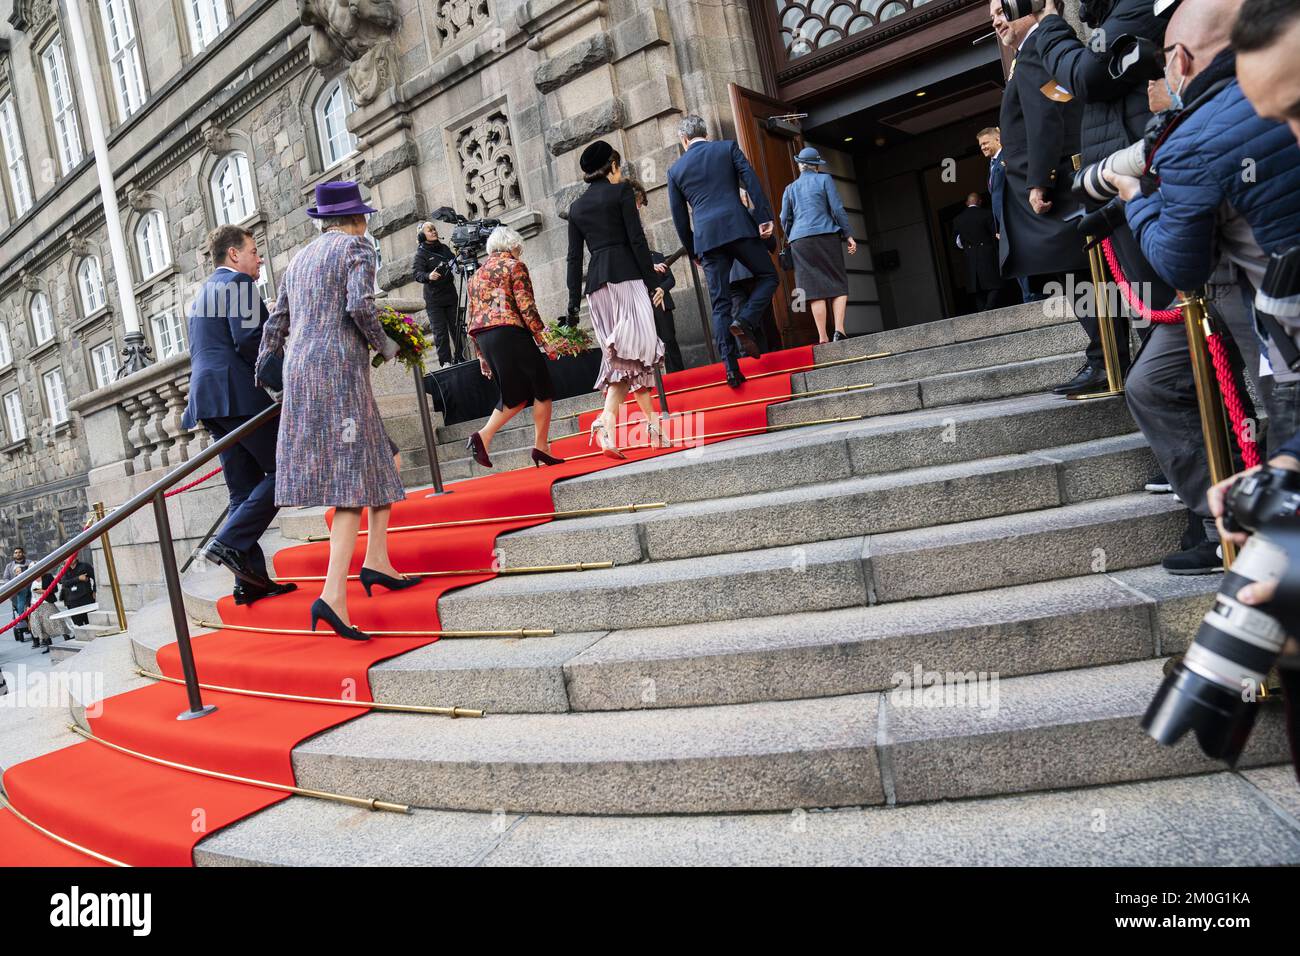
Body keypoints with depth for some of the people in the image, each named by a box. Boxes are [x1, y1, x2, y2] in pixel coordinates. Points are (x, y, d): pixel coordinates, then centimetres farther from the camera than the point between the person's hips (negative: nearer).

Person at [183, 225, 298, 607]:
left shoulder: (202, 293, 27)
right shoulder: (238, 282, -3)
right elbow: (248, 339, -16)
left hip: (208, 395, 10)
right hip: (240, 394, -9)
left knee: (244, 489, 7)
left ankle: (251, 580, 4)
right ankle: (230, 544, -15)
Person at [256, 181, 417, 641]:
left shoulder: (300, 258, 22)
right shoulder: (357, 247, 0)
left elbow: (276, 321, 23)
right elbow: (360, 306, -15)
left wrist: (261, 373, 31)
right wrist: (385, 345, 1)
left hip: (299, 370, 8)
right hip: (340, 367, -8)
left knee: (381, 462, 16)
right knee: (353, 478, -10)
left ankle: (377, 561, 11)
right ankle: (333, 594, -18)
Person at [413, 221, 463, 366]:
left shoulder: (444, 247, 11)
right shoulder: (421, 253, -3)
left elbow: (455, 262, 23)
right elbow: (418, 274, -14)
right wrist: (428, 276, -35)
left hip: (450, 295, 4)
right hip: (434, 300, -4)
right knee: (440, 332, -6)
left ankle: (460, 359, 12)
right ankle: (445, 362, -2)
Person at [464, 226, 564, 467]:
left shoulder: (476, 275, 23)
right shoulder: (515, 266, 3)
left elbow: (472, 318, 19)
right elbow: (526, 306, -9)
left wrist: (482, 355, 21)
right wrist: (544, 339, -7)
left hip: (483, 337, 7)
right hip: (510, 332, -7)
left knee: (515, 395, 13)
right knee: (540, 388, 4)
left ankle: (483, 436, -4)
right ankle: (541, 447, 1)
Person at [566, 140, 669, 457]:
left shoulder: (576, 206, 18)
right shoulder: (621, 190, 4)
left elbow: (574, 257, 14)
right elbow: (637, 239, -5)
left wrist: (574, 303, 13)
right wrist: (652, 280, -4)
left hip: (596, 281, 6)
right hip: (625, 274, -6)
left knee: (625, 357, 6)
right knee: (635, 348, -9)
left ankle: (653, 424, -2)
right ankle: (607, 420, -24)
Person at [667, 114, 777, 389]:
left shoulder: (675, 170, 15)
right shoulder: (728, 148, 11)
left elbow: (679, 216, 16)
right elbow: (752, 182, 0)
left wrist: (692, 251, 23)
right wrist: (764, 217, -2)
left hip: (706, 237, 2)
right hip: (738, 226, -2)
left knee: (720, 304, 3)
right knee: (768, 276, 14)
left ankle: (731, 368, -2)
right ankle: (744, 321, -12)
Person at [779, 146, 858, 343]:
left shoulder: (790, 188, 15)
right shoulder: (824, 179, 7)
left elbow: (785, 219, 14)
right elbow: (837, 209, 1)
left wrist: (791, 239, 29)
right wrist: (848, 235, 5)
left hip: (800, 240, 2)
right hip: (826, 235, -2)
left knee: (815, 289, -3)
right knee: (838, 283, 1)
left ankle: (823, 337, -10)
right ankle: (839, 329, -17)